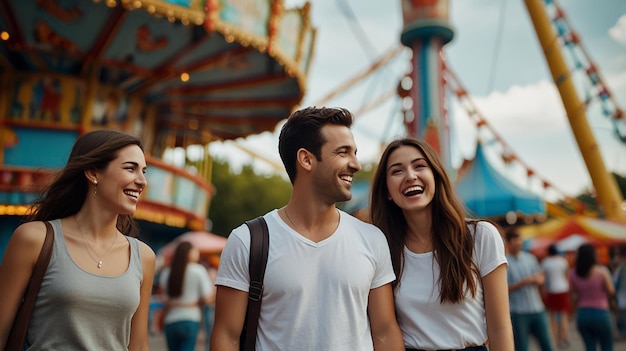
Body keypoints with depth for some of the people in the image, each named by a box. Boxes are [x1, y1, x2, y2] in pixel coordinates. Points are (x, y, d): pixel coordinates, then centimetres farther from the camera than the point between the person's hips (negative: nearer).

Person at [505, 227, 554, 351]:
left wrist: (538, 279, -7)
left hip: (537, 309, 5)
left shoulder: (530, 257, 9)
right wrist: (523, 282, -21)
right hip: (518, 313, -5)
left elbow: (541, 278, 16)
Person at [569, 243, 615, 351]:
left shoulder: (573, 274, -2)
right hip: (600, 313, -3)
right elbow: (611, 291, -5)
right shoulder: (602, 271, -12)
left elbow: (574, 297, 4)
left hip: (582, 314, 3)